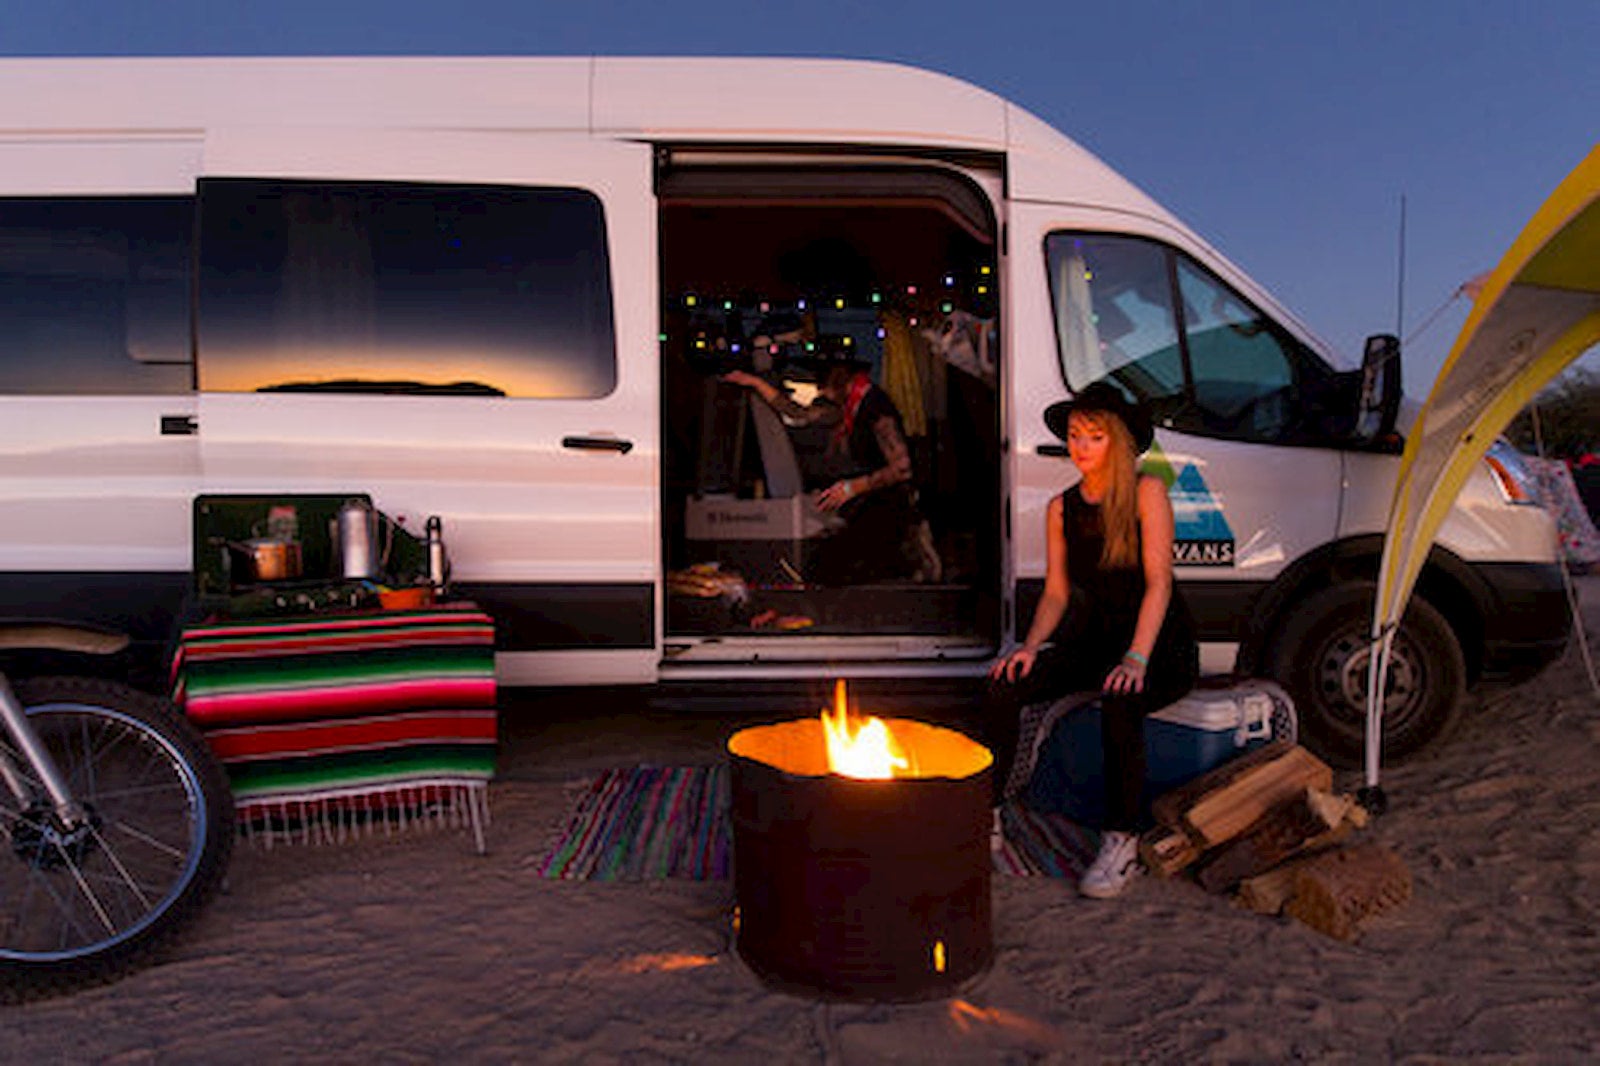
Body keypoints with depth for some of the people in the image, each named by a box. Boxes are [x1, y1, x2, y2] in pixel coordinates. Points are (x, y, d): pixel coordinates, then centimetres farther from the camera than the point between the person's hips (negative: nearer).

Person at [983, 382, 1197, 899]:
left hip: (1163, 646, -5)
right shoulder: (1062, 509, 5)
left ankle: (1122, 845, -24)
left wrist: (1137, 658, -29)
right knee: (1004, 684, -19)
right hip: (1099, 641, 5)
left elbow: (1158, 582, -17)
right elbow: (1056, 593, 6)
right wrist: (1032, 644, -13)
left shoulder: (1146, 492, -10)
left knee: (1119, 703, -38)